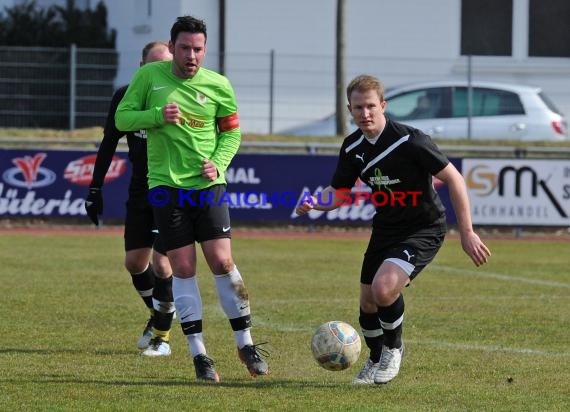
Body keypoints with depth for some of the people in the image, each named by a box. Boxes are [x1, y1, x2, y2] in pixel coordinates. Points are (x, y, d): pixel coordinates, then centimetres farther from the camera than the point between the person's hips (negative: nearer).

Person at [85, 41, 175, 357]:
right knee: (134, 261, 6)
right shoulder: (126, 97, -4)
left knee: (162, 264, -11)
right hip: (140, 191, 4)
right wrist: (95, 189, 5)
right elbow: (108, 144, 6)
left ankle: (162, 335, 6)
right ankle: (156, 314, 34)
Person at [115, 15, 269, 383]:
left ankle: (246, 343, 7)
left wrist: (219, 163, -9)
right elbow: (122, 118, -1)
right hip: (166, 184, 0)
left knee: (222, 261, -7)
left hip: (207, 184, 0)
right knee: (183, 269, -2)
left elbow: (231, 132, 9)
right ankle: (199, 355, 4)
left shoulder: (219, 85, -1)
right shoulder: (149, 76, -2)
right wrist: (158, 116, -18)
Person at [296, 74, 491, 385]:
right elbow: (340, 193, 8)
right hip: (385, 228, 7)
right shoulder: (353, 147, -3)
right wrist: (314, 203, -16)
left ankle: (393, 349, 3)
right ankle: (376, 360, 40)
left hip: (424, 229, -7)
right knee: (368, 304, 10)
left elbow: (453, 178, -18)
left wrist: (467, 233, -19)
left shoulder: (409, 141, -24)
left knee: (384, 288, -27)